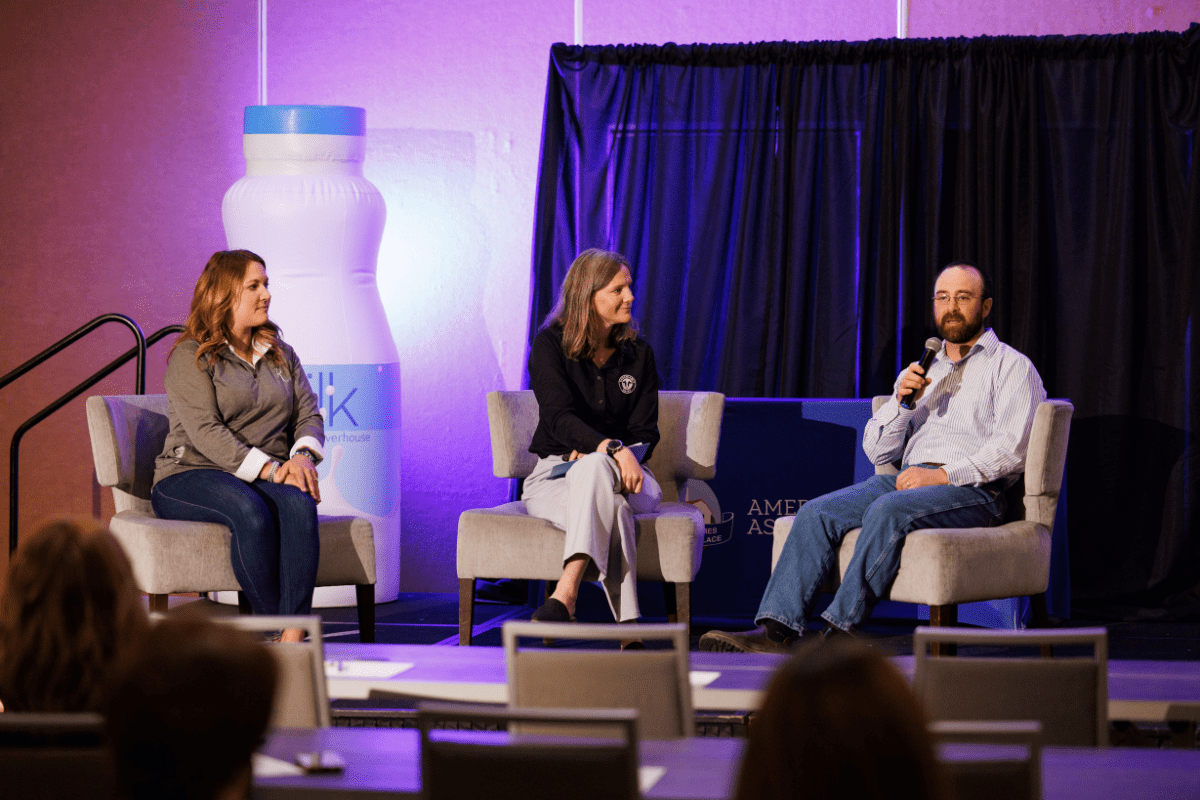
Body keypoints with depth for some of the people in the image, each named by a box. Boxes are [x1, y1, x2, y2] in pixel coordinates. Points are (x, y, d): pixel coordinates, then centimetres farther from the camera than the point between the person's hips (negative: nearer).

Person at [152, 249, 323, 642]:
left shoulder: (281, 355, 20)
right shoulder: (190, 356, 0)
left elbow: (309, 414, 12)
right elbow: (205, 431, -13)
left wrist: (302, 455, -12)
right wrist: (269, 469, -22)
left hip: (266, 477, 4)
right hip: (191, 476, -4)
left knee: (299, 502, -33)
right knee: (250, 510, -39)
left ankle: (294, 636, -43)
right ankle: (273, 628, -33)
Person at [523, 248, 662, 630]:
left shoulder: (638, 354, 10)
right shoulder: (549, 345, -1)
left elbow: (645, 433, 6)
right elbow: (559, 417, -16)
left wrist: (595, 454, -16)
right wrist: (612, 448, -35)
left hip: (623, 478, 2)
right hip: (554, 475, -2)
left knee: (595, 468, -39)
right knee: (612, 508, -39)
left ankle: (566, 593, -53)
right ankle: (628, 625, -50)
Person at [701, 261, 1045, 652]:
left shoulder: (1012, 366, 7)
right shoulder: (925, 370, 27)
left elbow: (1011, 449, -8)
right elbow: (877, 451, 20)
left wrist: (942, 475, -16)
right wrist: (901, 401, 1)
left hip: (972, 489, -6)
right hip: (904, 480, 6)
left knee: (888, 510, -35)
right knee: (816, 513, -18)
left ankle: (840, 631, -38)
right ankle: (776, 631, -30)